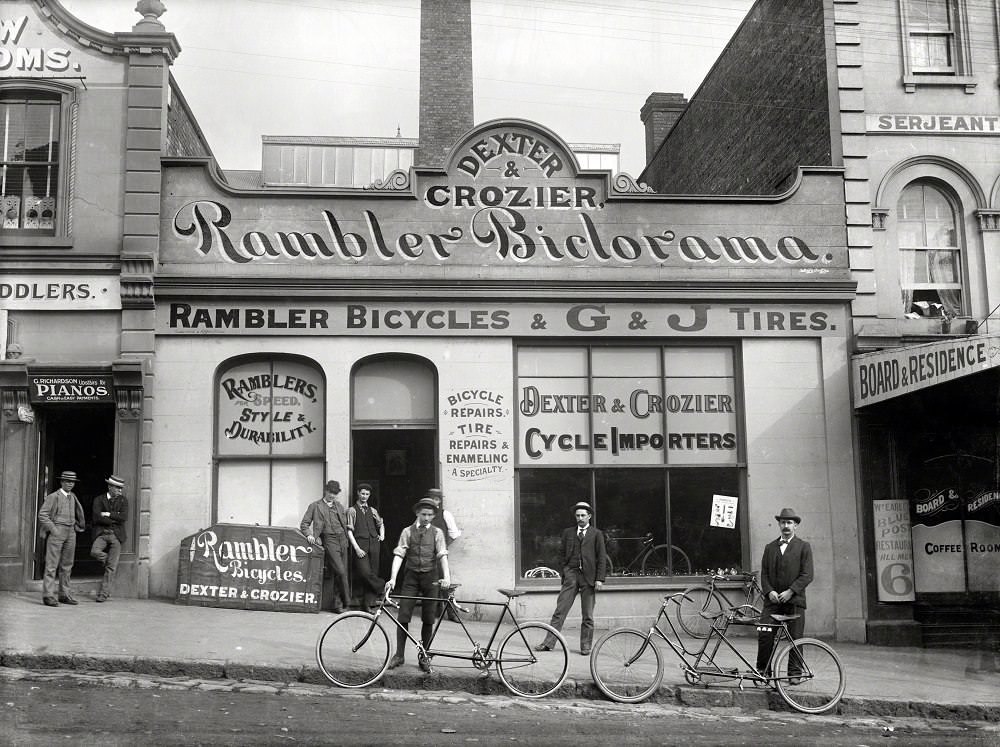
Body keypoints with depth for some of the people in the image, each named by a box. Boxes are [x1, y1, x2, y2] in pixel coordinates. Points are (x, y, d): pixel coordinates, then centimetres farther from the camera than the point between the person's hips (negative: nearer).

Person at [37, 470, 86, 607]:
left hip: (71, 533, 7)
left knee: (67, 565, 8)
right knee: (52, 564, -8)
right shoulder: (53, 496, -5)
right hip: (57, 531, -7)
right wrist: (53, 529, -16)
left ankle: (65, 595, 13)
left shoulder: (73, 497, 14)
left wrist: (77, 526, 15)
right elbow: (42, 514, -11)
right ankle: (48, 595, -9)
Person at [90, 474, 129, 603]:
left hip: (116, 535, 1)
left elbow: (124, 517, -7)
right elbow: (97, 518, -10)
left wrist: (108, 514, -10)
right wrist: (116, 518, -8)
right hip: (101, 534, 0)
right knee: (95, 552, -29)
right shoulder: (99, 500, 5)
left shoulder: (123, 501, 9)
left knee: (111, 567, -4)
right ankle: (109, 561, 4)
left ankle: (104, 593, 2)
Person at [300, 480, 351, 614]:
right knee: (340, 572, -16)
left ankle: (338, 604, 12)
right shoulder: (315, 506, 5)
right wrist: (309, 535, -15)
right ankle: (346, 600, -3)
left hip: (342, 540, 5)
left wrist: (346, 539, 15)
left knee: (340, 573, 5)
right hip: (329, 540, -5)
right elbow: (304, 524, 3)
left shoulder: (338, 505, 20)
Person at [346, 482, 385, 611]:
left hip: (374, 544, 4)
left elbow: (381, 524, 34)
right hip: (361, 544, -4)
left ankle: (368, 604, 4)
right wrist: (356, 548, -12)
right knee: (365, 572, -21)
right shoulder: (352, 510, 4)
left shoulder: (372, 510, 17)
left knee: (373, 573, 0)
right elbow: (349, 531, -3)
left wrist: (382, 535, 15)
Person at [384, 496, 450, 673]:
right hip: (411, 576, 0)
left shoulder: (437, 533, 4)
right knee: (403, 616, -4)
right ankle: (399, 655, 7)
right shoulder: (408, 531, 3)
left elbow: (443, 555, -6)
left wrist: (446, 576, -22)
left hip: (429, 578, 0)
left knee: (428, 619, 3)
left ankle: (424, 658, 13)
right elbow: (399, 555, -5)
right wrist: (392, 578, -17)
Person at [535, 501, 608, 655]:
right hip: (571, 575, 2)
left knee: (587, 615, 4)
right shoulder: (568, 533, 13)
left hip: (589, 576, -2)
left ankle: (586, 646, 13)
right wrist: (564, 574, 7)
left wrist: (599, 579, -6)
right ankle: (548, 643, -2)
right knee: (560, 611, -3)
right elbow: (563, 555, 14)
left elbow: (602, 558, 1)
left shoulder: (597, 534, 5)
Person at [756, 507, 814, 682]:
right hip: (772, 600, 3)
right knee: (764, 634, -7)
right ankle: (763, 670, 4)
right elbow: (764, 573, 11)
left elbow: (807, 575, -4)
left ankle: (795, 673, 11)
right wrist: (769, 591, -6)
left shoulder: (803, 547, 5)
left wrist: (790, 591, -13)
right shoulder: (770, 547, 16)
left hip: (794, 600, -2)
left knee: (795, 638, 0)